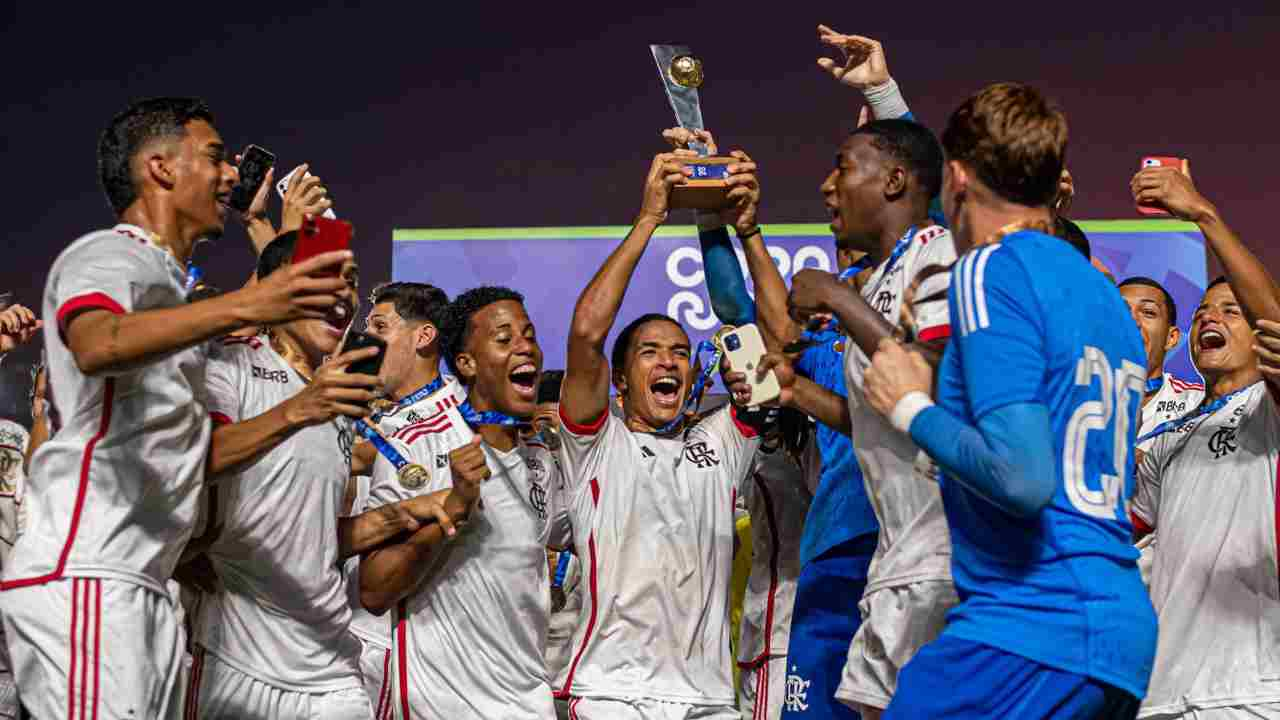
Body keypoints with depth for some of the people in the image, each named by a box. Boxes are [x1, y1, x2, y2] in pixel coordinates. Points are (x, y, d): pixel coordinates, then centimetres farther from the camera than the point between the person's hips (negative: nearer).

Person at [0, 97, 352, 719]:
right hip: (81, 577, -10)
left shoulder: (166, 285, 27)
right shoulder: (108, 256, -3)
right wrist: (244, 306, -42)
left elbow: (197, 450, 30)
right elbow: (97, 346, -30)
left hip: (143, 588, 10)